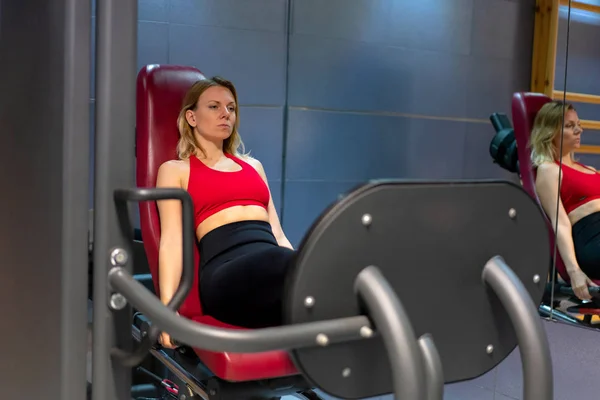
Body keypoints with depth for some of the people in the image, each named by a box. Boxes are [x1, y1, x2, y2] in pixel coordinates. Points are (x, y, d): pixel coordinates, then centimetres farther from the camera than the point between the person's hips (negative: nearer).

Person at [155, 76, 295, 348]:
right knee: (279, 261, -39)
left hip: (275, 263, 5)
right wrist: (168, 308, -12)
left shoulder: (253, 165, 31)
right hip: (226, 270, -5)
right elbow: (172, 240, 3)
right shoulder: (175, 170, 17)